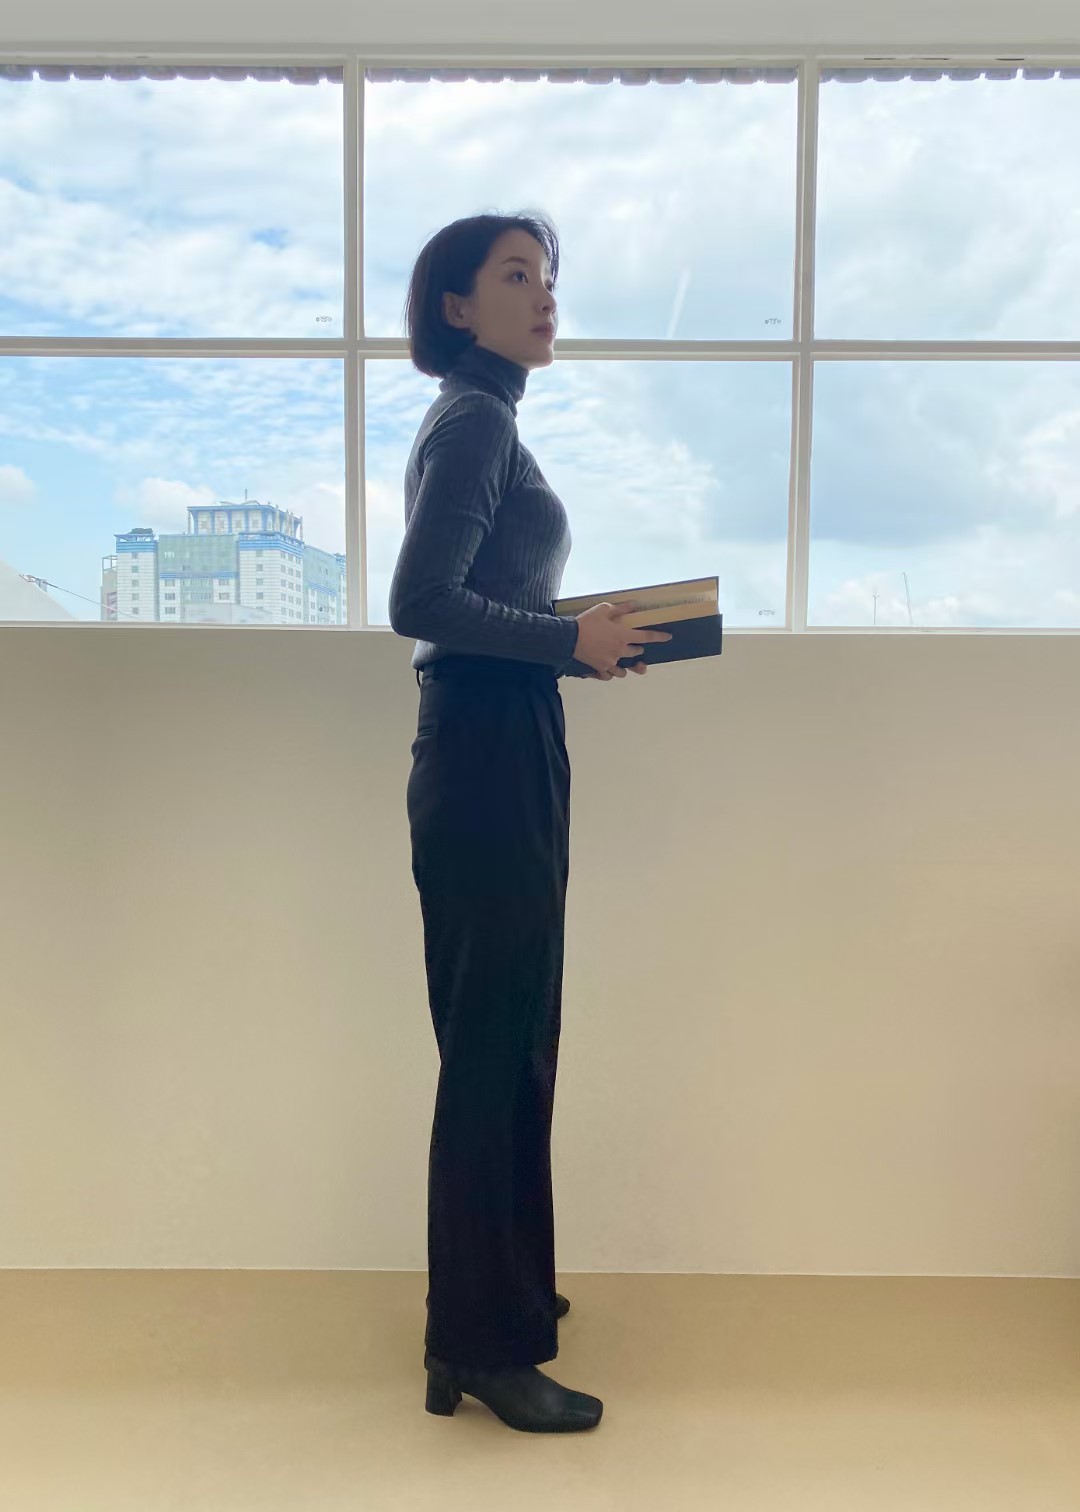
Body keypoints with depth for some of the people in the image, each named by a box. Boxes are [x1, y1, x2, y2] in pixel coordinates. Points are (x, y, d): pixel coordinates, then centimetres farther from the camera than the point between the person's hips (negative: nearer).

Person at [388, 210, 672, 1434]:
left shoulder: (479, 420, 19)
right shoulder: (474, 421, -10)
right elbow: (420, 603, -21)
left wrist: (583, 640, 9)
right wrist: (571, 642, -16)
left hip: (498, 752, 10)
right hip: (487, 759, -10)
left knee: (505, 1045, 16)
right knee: (493, 1051, -3)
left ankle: (500, 1298, 32)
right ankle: (481, 1348, 11)